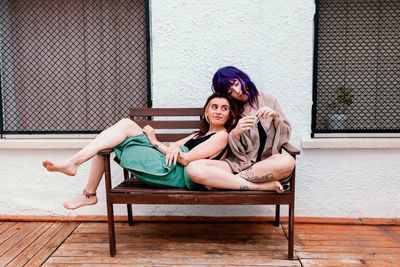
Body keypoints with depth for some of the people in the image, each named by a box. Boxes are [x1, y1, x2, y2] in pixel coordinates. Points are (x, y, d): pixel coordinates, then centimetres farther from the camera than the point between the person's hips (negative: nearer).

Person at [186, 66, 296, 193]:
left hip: (265, 163, 0)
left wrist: (276, 117, -9)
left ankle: (230, 179, -18)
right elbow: (234, 150, 2)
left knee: (288, 162, -36)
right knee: (193, 169, -28)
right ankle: (263, 186, -26)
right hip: (237, 163, 0)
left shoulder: (268, 100, 12)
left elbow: (285, 135, 9)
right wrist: (236, 132, -19)